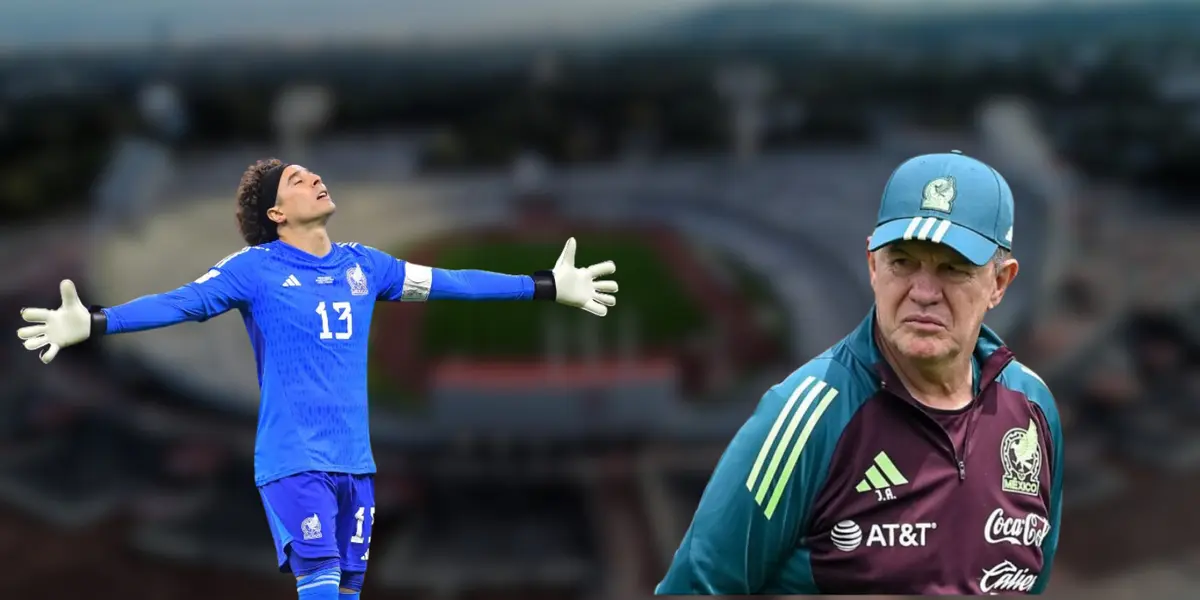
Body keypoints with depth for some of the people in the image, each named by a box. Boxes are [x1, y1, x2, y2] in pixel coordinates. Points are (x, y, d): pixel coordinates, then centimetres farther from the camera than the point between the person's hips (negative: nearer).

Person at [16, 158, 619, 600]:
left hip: (355, 460, 5)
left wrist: (548, 287, 19)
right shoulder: (254, 269, -4)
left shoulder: (363, 264, 10)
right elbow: (181, 301, -13)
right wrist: (93, 323, -27)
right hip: (292, 461, -5)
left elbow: (447, 282, 15)